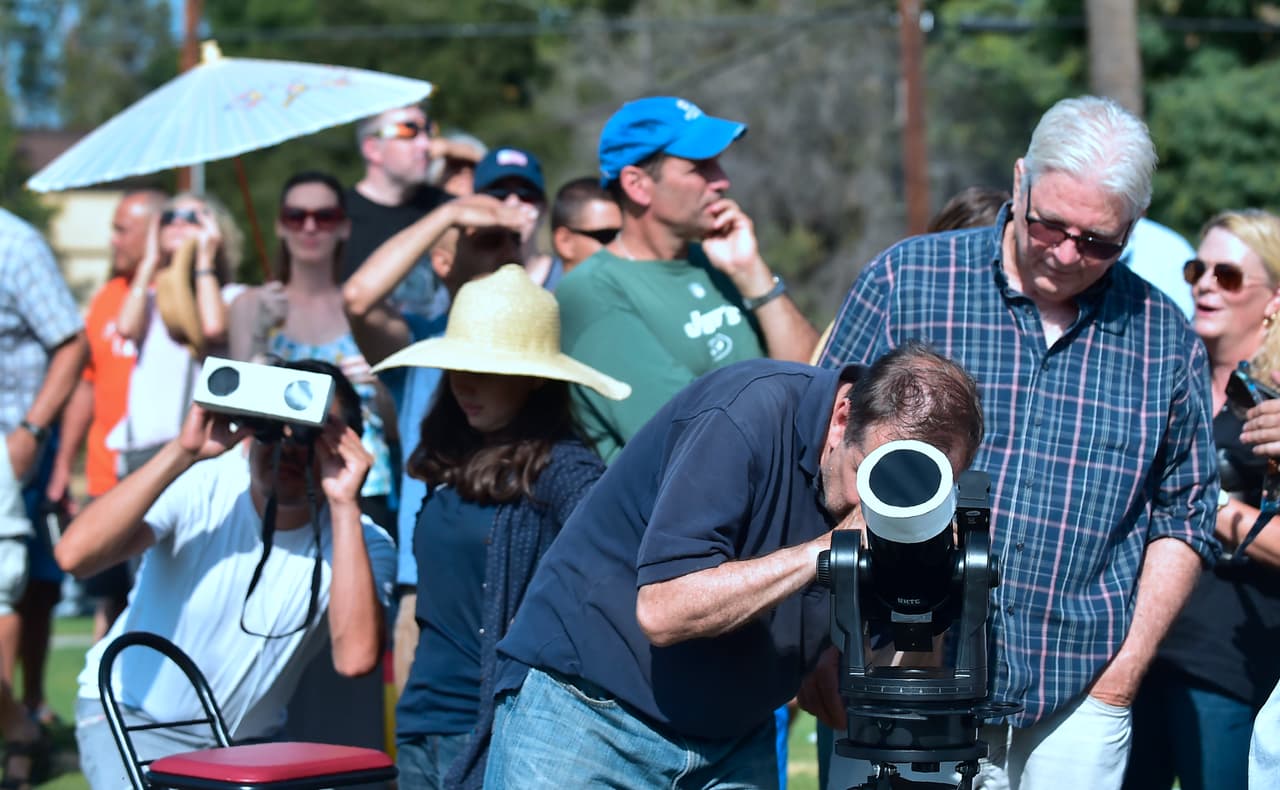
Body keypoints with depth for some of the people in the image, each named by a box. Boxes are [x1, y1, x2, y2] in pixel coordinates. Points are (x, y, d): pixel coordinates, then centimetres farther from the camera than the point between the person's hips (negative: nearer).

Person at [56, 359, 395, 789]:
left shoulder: (361, 541, -14)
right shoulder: (197, 487, -16)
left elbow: (355, 658, -34)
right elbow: (75, 554, -32)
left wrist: (345, 506, -34)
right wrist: (181, 452, -34)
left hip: (248, 741, 3)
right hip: (131, 716, -2)